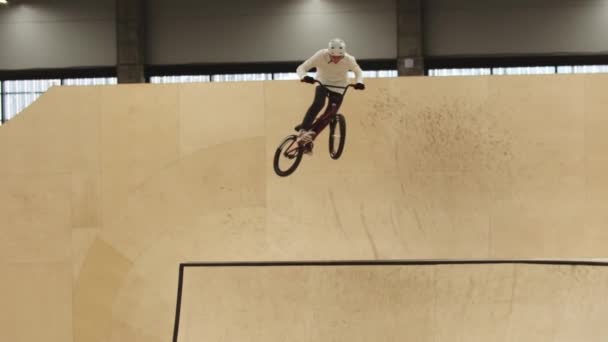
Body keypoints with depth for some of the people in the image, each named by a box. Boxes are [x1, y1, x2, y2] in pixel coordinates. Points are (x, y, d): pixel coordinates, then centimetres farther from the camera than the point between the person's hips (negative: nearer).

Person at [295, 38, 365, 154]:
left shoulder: (349, 60, -27)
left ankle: (309, 137, 2)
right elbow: (301, 68, -27)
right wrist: (304, 77, -49)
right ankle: (303, 130, -30)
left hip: (339, 87, 1)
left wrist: (359, 82, -26)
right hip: (323, 83, -1)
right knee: (318, 103, -30)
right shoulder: (321, 55, -30)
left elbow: (358, 71, -6)